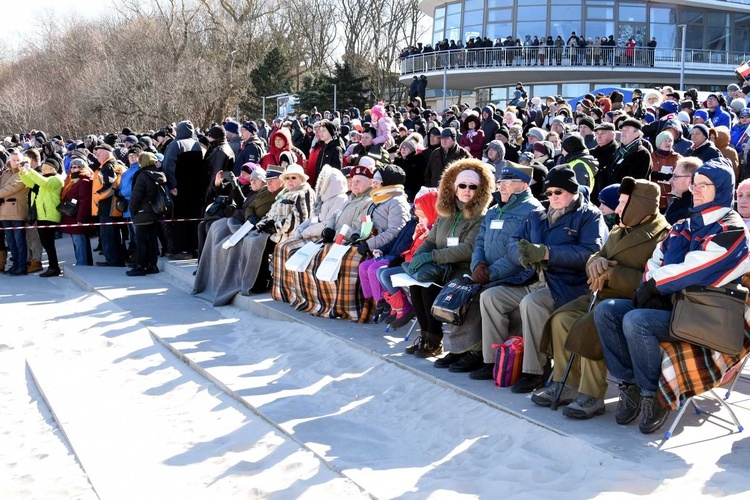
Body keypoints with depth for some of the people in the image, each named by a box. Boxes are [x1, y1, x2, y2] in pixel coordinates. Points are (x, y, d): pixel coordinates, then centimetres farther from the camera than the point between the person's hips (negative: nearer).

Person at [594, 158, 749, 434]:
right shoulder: (685, 225, 17)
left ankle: (653, 396, -13)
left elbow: (694, 271, -19)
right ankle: (629, 385, -6)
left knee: (636, 321, -31)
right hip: (667, 304, 8)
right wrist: (649, 289, -8)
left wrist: (654, 285, -9)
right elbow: (656, 260, 11)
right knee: (605, 310, -8)